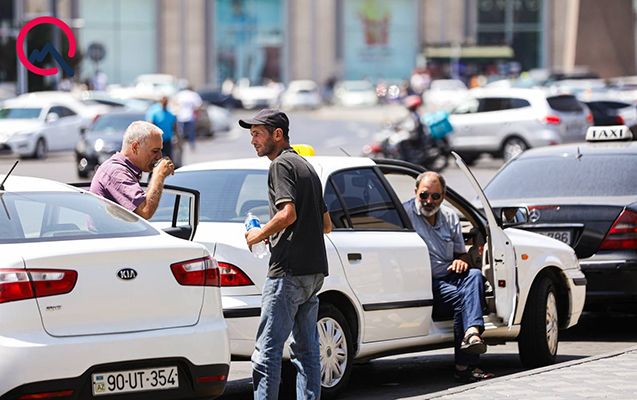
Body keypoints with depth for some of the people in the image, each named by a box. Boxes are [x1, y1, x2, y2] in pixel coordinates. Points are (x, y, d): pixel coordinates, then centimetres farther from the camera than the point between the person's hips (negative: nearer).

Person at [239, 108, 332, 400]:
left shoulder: (282, 165, -6)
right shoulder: (306, 167, 22)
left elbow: (287, 214, -20)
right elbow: (326, 225, 25)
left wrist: (260, 234, -5)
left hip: (288, 271, -10)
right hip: (314, 270, 10)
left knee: (267, 350, -10)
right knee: (306, 350, 10)